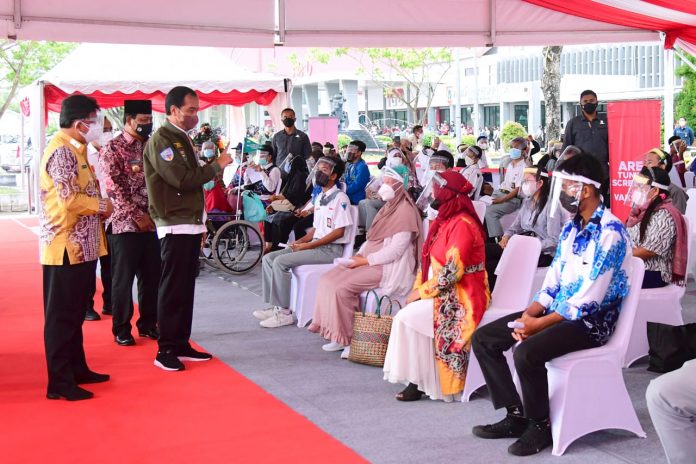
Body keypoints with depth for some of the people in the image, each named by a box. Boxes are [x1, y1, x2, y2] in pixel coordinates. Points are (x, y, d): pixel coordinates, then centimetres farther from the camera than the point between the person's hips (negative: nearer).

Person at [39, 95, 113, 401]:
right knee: (61, 316, -3)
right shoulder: (61, 152, -16)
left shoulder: (74, 150, 16)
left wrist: (99, 207, 6)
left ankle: (76, 369, 29)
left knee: (75, 314, 18)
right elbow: (69, 199, -24)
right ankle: (60, 382, 3)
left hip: (81, 246, 10)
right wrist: (102, 206, -11)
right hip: (66, 248, -10)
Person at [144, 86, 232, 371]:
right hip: (174, 226, -9)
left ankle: (181, 345, 17)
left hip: (190, 223, 9)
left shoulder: (182, 138, 18)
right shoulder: (161, 140, -11)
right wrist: (217, 166, -9)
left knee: (186, 287, 11)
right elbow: (182, 179, -20)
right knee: (172, 289, -5)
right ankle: (165, 350, 1)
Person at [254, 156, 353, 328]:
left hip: (331, 250, -9)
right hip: (315, 246, 9)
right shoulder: (320, 198, 18)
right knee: (269, 258, -1)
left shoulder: (340, 198, -10)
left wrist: (308, 245, -16)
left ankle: (284, 312, -16)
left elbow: (339, 232, -16)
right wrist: (299, 241, 3)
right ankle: (276, 306, -3)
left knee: (280, 261, -23)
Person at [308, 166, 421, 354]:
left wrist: (365, 260, -16)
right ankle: (331, 329, -3)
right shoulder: (388, 208, 19)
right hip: (371, 261, 10)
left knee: (341, 286, -23)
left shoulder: (405, 211, -13)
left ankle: (343, 338, -11)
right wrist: (359, 255, 1)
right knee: (327, 279, -4)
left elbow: (395, 250, -20)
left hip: (389, 268, -10)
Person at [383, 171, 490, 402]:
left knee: (406, 318, -19)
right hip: (444, 292, 9)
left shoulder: (462, 224, -18)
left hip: (462, 296, -9)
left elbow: (452, 272, -23)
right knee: (405, 316, -9)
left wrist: (421, 292, -16)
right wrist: (417, 288, 1)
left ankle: (418, 382, -9)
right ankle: (417, 380, -8)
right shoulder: (444, 221, 13)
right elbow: (428, 261, 16)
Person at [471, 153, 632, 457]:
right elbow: (552, 283, 11)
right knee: (483, 338, 0)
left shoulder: (611, 233, -18)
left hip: (592, 321, -9)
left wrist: (539, 324, -21)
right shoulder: (570, 229, 10)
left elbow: (588, 300, -23)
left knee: (526, 352, -33)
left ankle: (541, 425, -9)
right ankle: (516, 415, 5)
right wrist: (529, 314, -7)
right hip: (558, 311, 9)